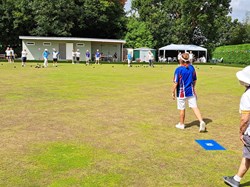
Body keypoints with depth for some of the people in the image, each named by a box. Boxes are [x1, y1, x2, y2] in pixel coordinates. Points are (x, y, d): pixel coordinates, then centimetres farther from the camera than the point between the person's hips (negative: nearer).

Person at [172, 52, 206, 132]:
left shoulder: (179, 69, -15)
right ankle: (201, 121, -14)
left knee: (182, 109, 10)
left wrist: (173, 92, -4)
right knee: (194, 107, 3)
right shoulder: (192, 68, 1)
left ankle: (181, 124, 26)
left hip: (182, 93, -4)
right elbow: (194, 80, 11)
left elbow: (175, 83, -14)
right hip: (191, 92, 4)